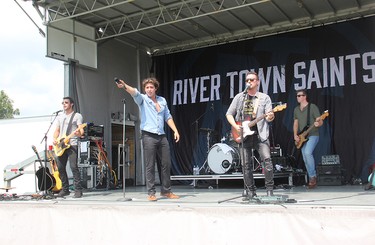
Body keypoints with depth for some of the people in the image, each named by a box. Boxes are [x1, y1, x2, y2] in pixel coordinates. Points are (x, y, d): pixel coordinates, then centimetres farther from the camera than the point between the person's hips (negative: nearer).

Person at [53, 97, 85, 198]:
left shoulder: (77, 116, 3)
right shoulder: (60, 117, 21)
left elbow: (81, 130, -5)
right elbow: (57, 130, 21)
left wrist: (79, 132, -29)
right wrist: (55, 139, 2)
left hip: (72, 144, -6)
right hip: (60, 145, 6)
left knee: (73, 166, -14)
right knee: (60, 167, 5)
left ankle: (78, 190, -9)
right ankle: (65, 189, 16)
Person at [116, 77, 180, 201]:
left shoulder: (162, 100, 16)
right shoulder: (143, 99, 2)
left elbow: (168, 117, 21)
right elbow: (135, 93, -19)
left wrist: (175, 131, 12)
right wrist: (125, 86, -39)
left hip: (162, 136, 5)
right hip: (148, 136, -4)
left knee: (166, 164, 7)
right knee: (150, 166, -3)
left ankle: (166, 191, 19)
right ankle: (151, 193, 4)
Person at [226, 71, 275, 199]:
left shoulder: (264, 98, 7)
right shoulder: (239, 97, 11)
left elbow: (269, 116, -2)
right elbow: (229, 114, 11)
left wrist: (270, 117, -26)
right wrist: (235, 127, -5)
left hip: (260, 133, -2)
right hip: (243, 134, 2)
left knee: (267, 159, -17)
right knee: (246, 164, 3)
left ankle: (269, 189, -6)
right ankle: (250, 191, 15)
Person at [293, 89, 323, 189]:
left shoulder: (312, 107, -6)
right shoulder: (296, 109, 13)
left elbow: (320, 121, -8)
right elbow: (295, 123, 17)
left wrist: (318, 124, -32)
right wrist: (295, 135, 3)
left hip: (312, 135, -6)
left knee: (307, 152, -26)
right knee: (305, 159, 5)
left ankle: (313, 176, -13)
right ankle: (312, 180, 16)